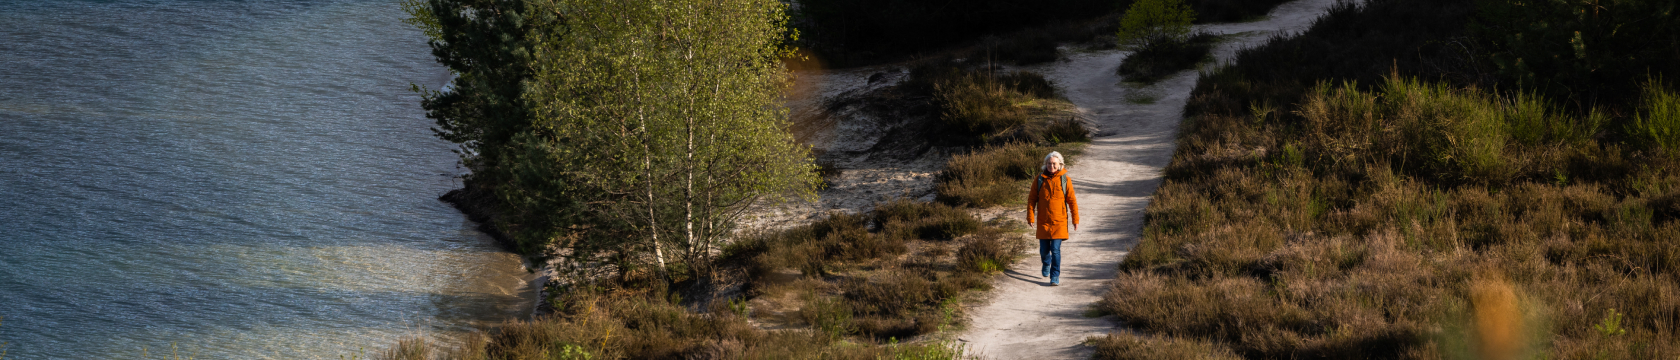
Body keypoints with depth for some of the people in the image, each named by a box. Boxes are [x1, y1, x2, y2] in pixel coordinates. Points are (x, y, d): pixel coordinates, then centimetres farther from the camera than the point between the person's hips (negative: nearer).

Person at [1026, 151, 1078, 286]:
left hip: (1059, 221, -2)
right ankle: (1046, 264, 43)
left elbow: (1072, 201, 1)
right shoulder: (1039, 179, 0)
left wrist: (1075, 220, 2)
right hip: (1043, 221, 2)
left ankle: (1055, 277, -3)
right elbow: (1032, 199, 4)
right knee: (1044, 250, 10)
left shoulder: (1065, 180, -4)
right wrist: (1030, 217, -2)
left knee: (1055, 249, -9)